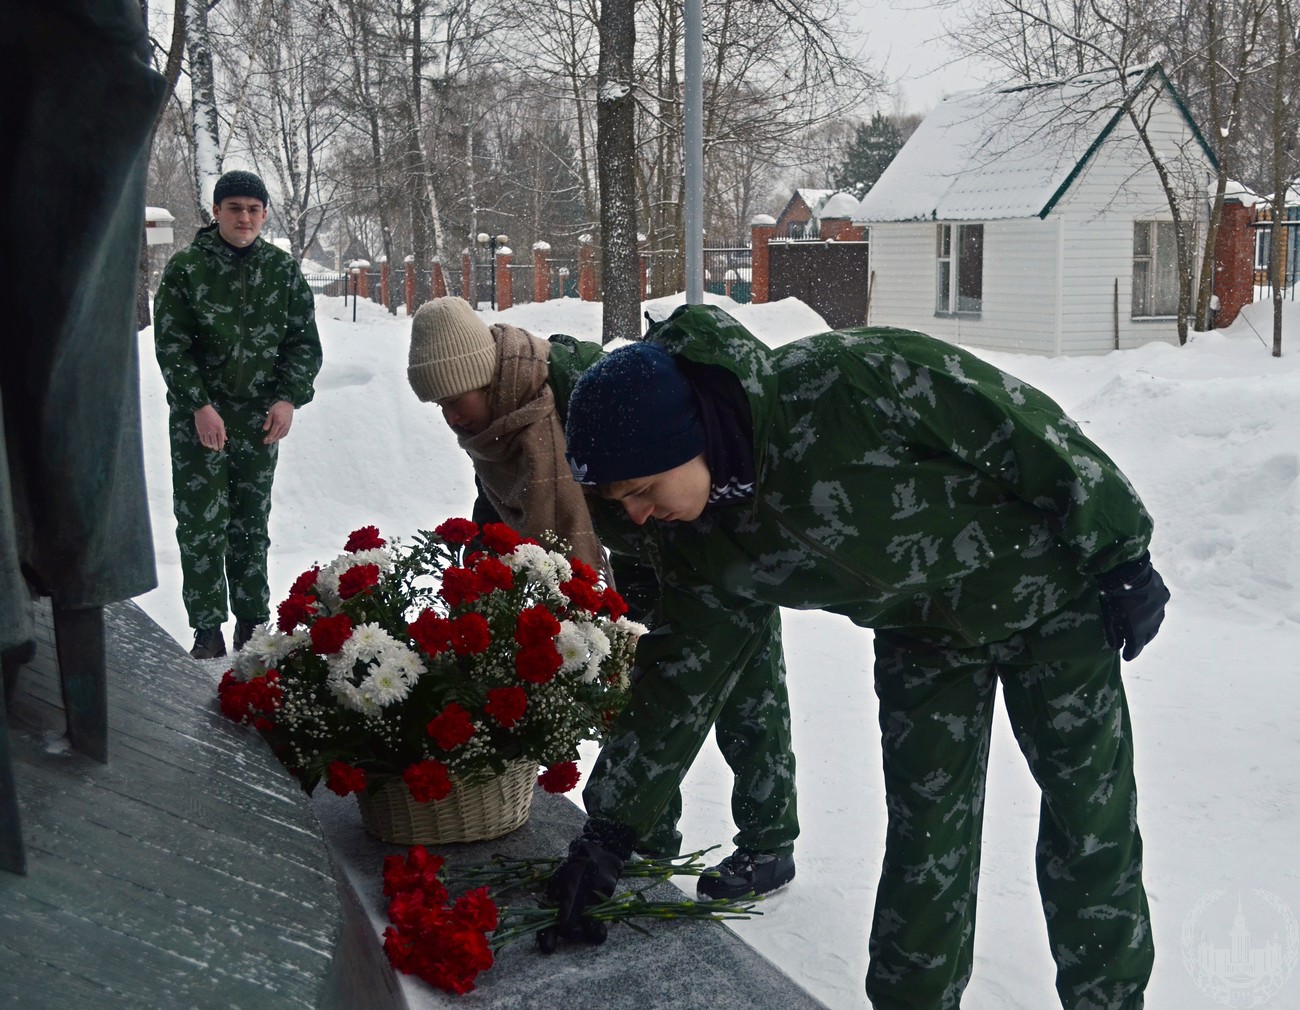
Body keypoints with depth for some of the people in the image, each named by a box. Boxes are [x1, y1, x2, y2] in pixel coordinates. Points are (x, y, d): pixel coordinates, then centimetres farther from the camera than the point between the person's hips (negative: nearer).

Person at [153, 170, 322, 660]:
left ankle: (252, 624, 19)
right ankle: (207, 630, 5)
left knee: (252, 523, 10)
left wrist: (289, 399, -7)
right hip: (199, 416, -2)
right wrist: (199, 405, -14)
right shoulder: (186, 268, -3)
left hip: (261, 419, 2)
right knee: (200, 524, -4)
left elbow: (304, 341, 6)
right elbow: (171, 344, -5)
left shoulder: (282, 269, 4)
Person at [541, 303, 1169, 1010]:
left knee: (1092, 821, 7)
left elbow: (1026, 430, -26)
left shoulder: (854, 379, -37)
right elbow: (679, 680, -8)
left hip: (1051, 595, -3)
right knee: (924, 837, 4)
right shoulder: (701, 539, -17)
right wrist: (609, 831, -8)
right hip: (925, 638, 4)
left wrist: (1120, 555, -16)